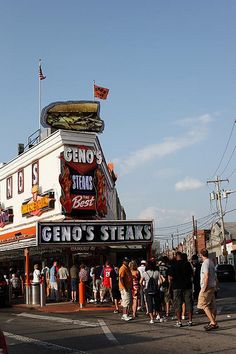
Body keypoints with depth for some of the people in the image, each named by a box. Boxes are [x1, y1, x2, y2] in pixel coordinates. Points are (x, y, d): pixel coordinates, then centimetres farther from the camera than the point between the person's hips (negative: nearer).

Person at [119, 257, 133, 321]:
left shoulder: (128, 268, 16)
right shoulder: (122, 269, -14)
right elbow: (121, 278, -20)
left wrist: (131, 286, 15)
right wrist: (125, 288, -22)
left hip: (128, 288, 10)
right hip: (125, 288, -10)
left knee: (129, 302, 12)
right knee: (126, 301, -9)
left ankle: (126, 315, 18)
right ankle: (125, 315, -5)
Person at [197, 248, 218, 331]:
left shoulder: (205, 263, -15)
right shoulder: (211, 262, 13)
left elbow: (206, 277, -21)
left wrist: (204, 288, -19)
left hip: (207, 287, -9)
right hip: (212, 286, 9)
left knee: (204, 305, -7)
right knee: (212, 305, 10)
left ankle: (213, 322, -12)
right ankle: (213, 322, 14)